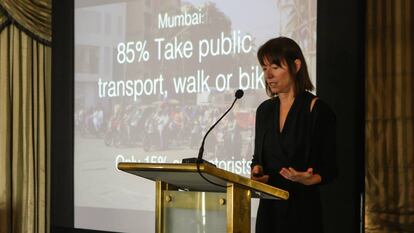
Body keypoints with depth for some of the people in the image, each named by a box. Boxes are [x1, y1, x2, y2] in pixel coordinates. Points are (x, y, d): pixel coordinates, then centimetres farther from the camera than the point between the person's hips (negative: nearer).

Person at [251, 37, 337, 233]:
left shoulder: (317, 110, -8)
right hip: (269, 208, 5)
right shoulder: (265, 110, 10)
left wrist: (308, 180, -26)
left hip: (302, 210, -5)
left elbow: (329, 169, -8)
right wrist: (256, 171, -3)